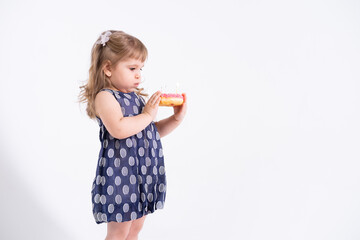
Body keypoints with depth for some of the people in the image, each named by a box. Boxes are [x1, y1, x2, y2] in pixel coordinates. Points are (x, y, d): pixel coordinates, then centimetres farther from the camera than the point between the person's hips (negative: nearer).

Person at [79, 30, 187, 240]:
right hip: (120, 176, -8)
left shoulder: (137, 97, 11)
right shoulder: (105, 97, -14)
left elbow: (154, 131, 18)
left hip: (145, 173, 8)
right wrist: (147, 115, -20)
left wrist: (176, 118, 4)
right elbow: (118, 129, -32)